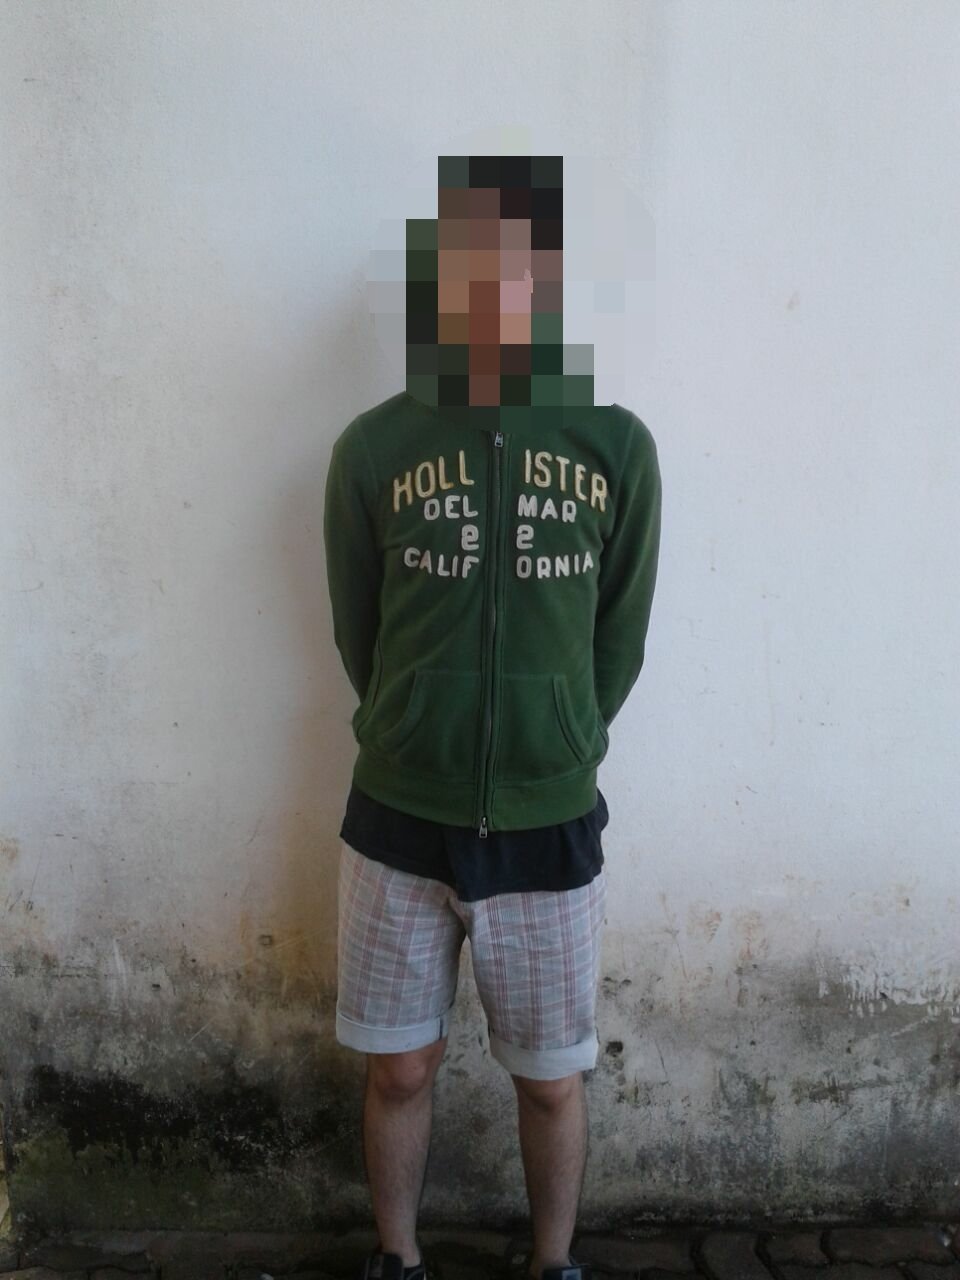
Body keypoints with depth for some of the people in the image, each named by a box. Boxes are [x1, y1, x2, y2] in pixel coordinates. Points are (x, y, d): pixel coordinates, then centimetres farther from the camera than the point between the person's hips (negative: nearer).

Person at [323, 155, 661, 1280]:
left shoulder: (619, 448, -4)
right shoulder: (371, 449, -5)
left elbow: (621, 642, 2)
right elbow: (357, 635, 3)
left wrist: (556, 754, 6)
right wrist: (421, 746, 6)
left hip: (550, 827, 0)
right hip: (399, 822, 1)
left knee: (551, 1080, 17)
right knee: (399, 1069, 17)